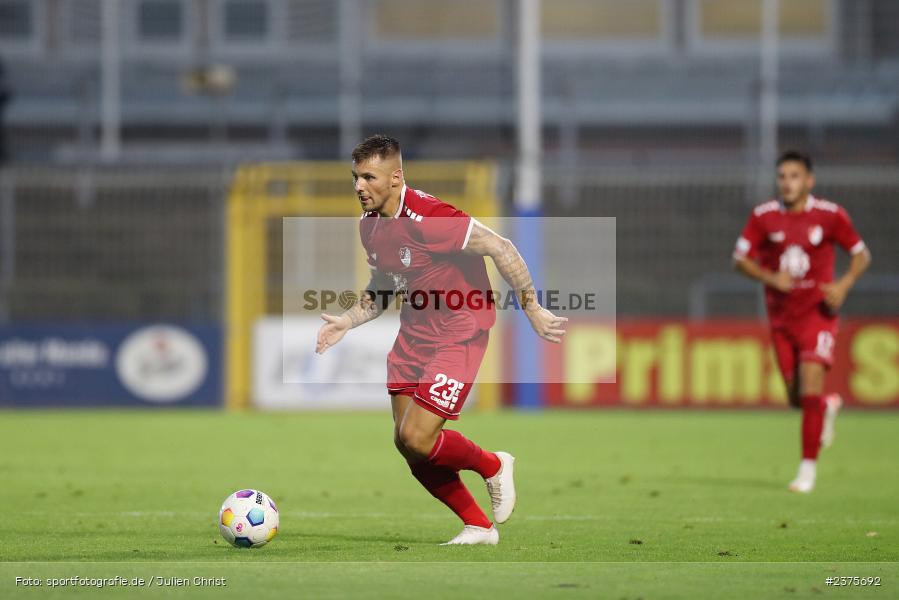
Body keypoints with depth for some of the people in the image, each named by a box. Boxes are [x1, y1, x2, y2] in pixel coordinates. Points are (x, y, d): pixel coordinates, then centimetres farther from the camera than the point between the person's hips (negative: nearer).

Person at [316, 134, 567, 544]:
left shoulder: (427, 218, -24)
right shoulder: (369, 225, 3)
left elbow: (500, 248, -23)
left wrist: (532, 310, -22)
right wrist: (346, 322, 7)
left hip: (458, 336, -8)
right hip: (413, 335, 8)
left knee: (417, 439, -16)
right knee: (405, 443, 4)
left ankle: (493, 466, 14)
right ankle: (478, 526, 19)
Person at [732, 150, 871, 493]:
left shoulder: (830, 215, -6)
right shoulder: (763, 217, -3)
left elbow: (861, 255, 4)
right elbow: (740, 259, 1)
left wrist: (844, 285, -14)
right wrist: (770, 278, -17)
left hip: (818, 313, -3)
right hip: (781, 317, 3)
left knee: (811, 390, -16)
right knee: (796, 398, 9)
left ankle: (808, 468, -7)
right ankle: (828, 407, 45)